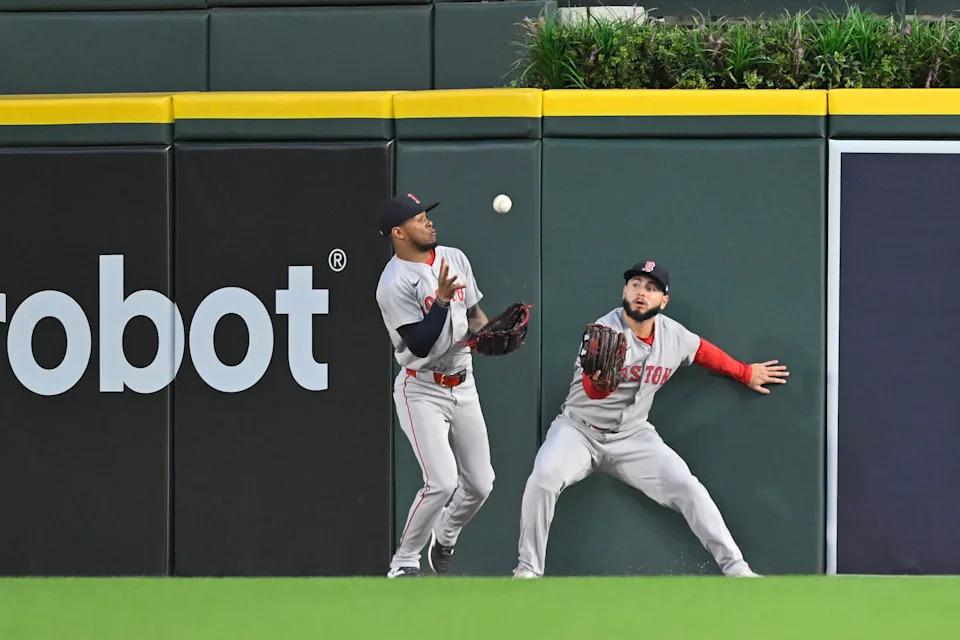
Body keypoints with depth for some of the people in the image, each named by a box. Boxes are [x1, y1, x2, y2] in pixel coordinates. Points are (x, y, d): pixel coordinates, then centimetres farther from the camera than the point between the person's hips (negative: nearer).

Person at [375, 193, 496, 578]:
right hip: (422, 392, -7)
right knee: (442, 482, -19)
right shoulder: (394, 284, -18)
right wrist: (442, 300, -31)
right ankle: (404, 563, -2)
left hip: (462, 387, 7)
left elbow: (474, 312, 16)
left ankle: (444, 540, 36)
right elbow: (420, 345, -22)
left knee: (480, 484, 7)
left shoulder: (454, 258, 4)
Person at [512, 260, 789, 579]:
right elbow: (593, 391, -37)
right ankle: (528, 571, -18)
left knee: (686, 487, -14)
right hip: (579, 430, -4)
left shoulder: (673, 335, -4)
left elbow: (702, 350, 20)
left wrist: (746, 373, 28)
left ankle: (736, 568, -7)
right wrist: (599, 377, -61)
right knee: (543, 478, -30)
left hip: (632, 436, 4)